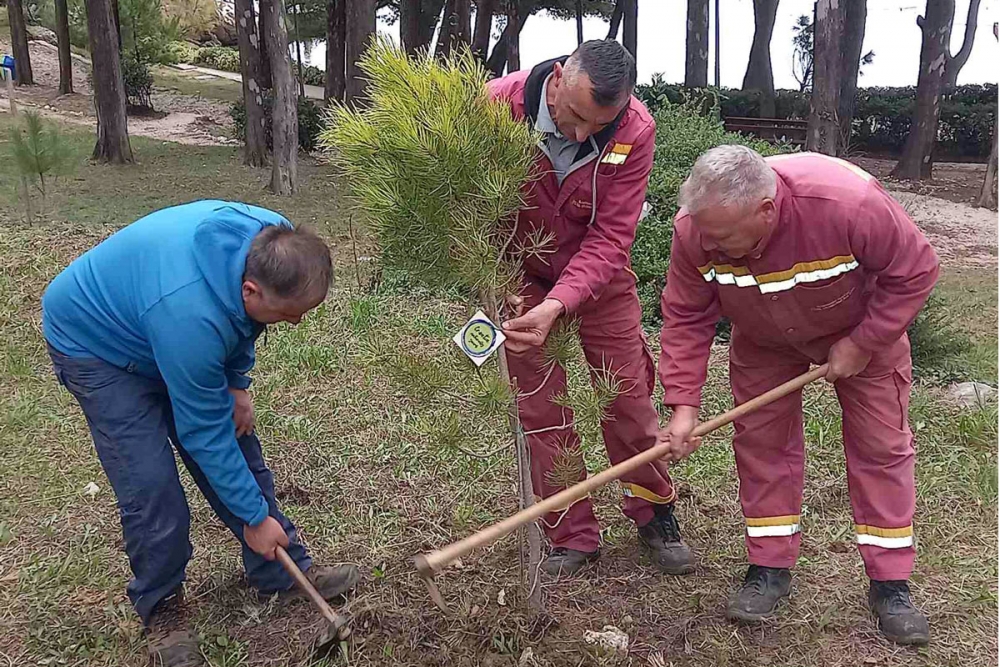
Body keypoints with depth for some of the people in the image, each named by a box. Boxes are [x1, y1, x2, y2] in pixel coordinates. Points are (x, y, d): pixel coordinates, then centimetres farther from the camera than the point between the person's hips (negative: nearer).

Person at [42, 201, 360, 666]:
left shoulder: (271, 245, -24)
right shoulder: (191, 315, -44)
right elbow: (204, 433, -31)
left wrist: (237, 383, -2)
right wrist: (255, 517, -20)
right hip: (96, 343, -7)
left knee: (239, 447, 4)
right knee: (152, 488, -13)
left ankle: (283, 574, 18)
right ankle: (160, 610, 12)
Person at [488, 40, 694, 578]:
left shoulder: (635, 132, -25)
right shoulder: (499, 104, -28)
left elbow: (609, 238, -26)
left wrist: (557, 305, -39)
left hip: (598, 276, 1)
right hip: (523, 278, 0)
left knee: (629, 397, 7)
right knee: (541, 409, 3)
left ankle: (654, 513, 30)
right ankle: (572, 538, 18)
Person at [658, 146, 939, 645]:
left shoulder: (848, 203, -42)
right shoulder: (696, 230, -32)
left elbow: (915, 271, -25)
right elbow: (686, 318, -20)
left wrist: (860, 344, -24)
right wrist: (683, 406, -26)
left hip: (863, 328, -2)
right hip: (763, 341, 2)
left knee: (882, 446, 1)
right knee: (762, 439, 0)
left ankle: (890, 582, 15)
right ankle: (770, 567, 16)